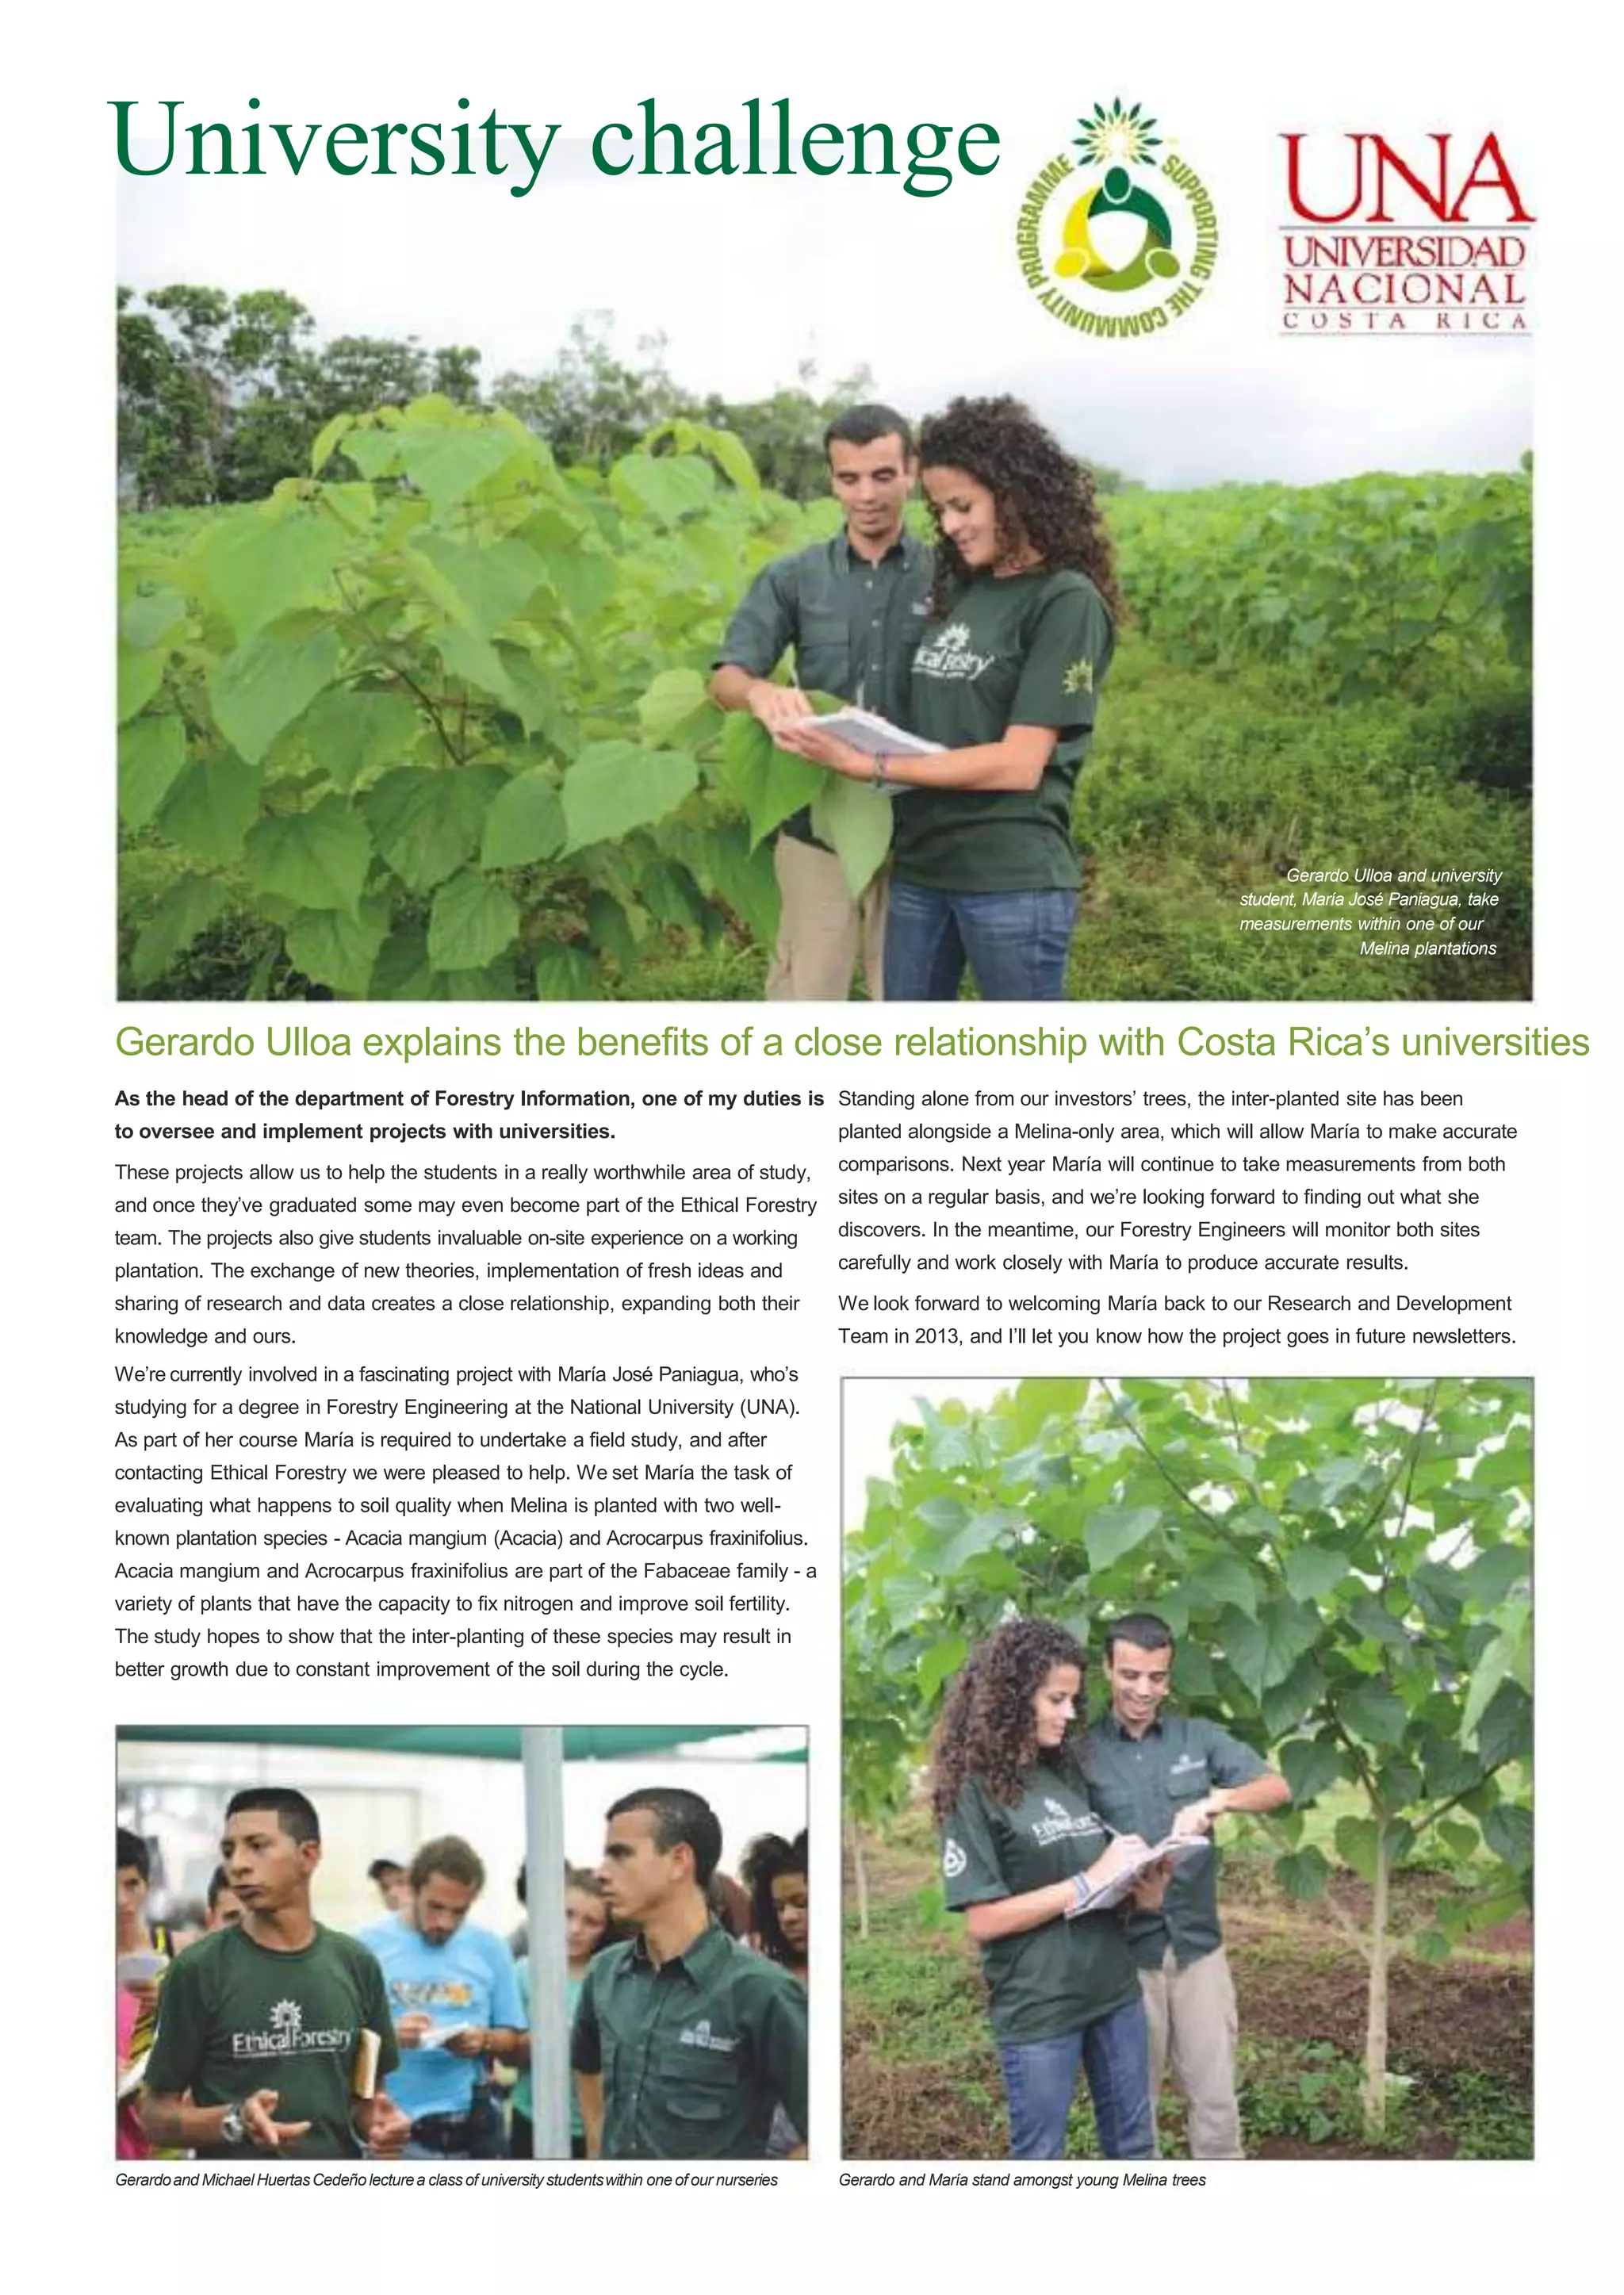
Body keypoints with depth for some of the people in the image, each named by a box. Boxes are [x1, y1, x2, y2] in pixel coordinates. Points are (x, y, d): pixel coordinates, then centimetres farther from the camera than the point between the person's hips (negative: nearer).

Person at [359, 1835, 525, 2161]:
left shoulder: (489, 1949, 6)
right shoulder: (369, 1945, -3)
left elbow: (518, 2044, 8)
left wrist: (485, 2040, -13)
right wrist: (388, 2036, -23)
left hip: (470, 2133, 3)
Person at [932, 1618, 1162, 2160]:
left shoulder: (1068, 1771, 9)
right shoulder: (975, 1789, -10)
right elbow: (983, 1920, -15)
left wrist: (1136, 1879, -4)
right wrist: (1089, 1883, -18)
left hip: (1113, 1989, 6)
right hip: (1037, 2007, -6)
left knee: (1133, 2146, 14)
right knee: (1040, 2157, 6)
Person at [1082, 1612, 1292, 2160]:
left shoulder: (1201, 1738, 4)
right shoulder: (1083, 1754, -2)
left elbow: (1277, 1788, -5)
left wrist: (1217, 1800, -24)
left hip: (1198, 1947, 2)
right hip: (1124, 1953, -2)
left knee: (1216, 2099, 7)